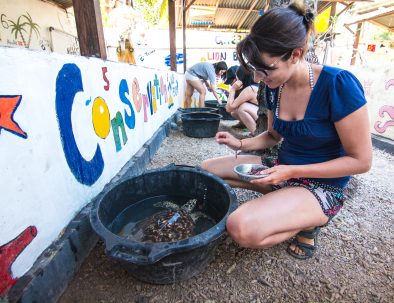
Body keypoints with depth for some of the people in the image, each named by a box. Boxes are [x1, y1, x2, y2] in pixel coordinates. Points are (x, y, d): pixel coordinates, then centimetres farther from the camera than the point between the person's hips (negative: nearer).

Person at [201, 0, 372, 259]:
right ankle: (284, 200, 6)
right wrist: (240, 144, -6)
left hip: (322, 185, -7)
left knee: (242, 229, -32)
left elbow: (361, 160, -16)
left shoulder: (338, 85, -22)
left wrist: (292, 172, -24)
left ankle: (308, 223, 0)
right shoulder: (274, 88, -3)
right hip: (282, 169, 7)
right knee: (207, 170, 3)